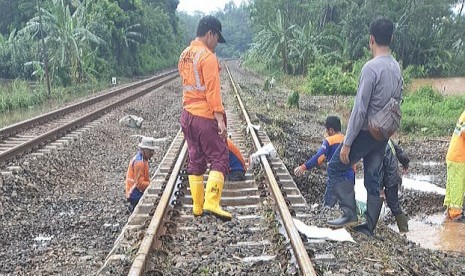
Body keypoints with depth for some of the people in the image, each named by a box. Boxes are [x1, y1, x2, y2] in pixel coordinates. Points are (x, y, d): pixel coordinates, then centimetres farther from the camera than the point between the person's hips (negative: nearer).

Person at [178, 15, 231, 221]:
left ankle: (197, 206, 15)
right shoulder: (207, 56, -12)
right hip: (205, 117, -8)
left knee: (195, 160, 12)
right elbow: (213, 91, -17)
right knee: (219, 159, -3)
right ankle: (212, 203, -14)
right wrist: (220, 119, -18)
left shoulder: (184, 55, 13)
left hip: (187, 115, 8)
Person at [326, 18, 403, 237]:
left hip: (365, 133, -8)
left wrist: (347, 143, -18)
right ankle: (368, 228, 19)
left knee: (336, 168, 6)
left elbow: (360, 109, -22)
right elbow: (397, 103, 14)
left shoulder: (371, 68, -20)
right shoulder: (397, 68, 6)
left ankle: (349, 213, 0)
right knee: (374, 180, 12)